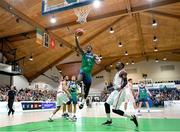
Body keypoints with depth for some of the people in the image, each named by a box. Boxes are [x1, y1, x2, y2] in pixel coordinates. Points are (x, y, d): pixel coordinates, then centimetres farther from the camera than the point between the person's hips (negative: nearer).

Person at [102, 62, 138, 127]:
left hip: (120, 91, -10)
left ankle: (132, 117, -3)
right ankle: (109, 120, 17)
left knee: (115, 110, -12)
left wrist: (121, 87, -32)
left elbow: (126, 82, -19)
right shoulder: (117, 73, 21)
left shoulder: (123, 72, -7)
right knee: (106, 103, 5)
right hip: (115, 91, 10)